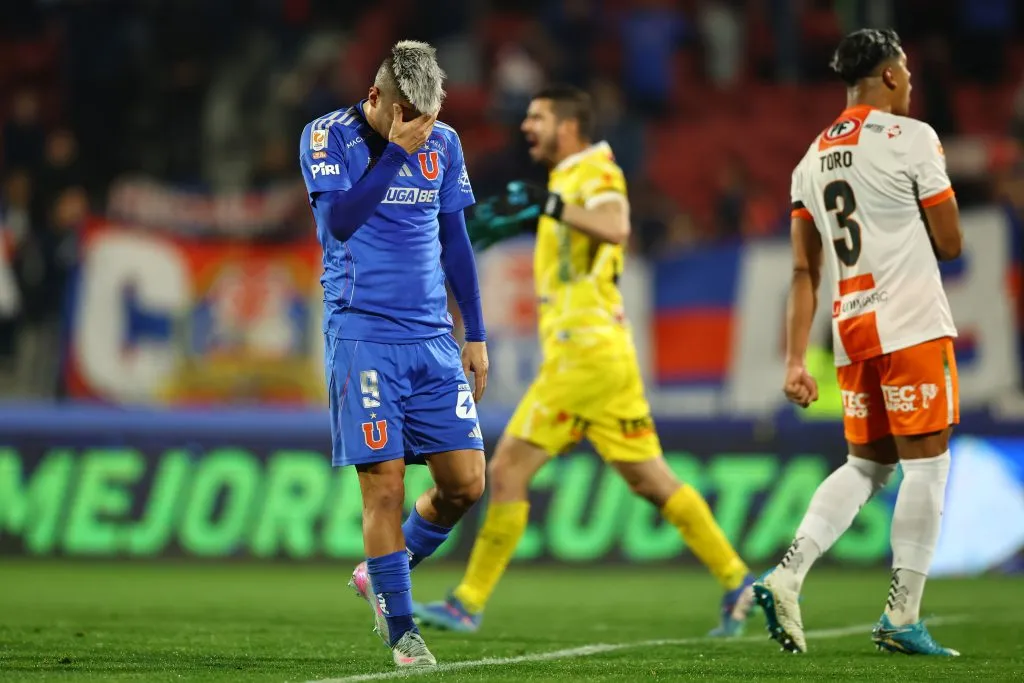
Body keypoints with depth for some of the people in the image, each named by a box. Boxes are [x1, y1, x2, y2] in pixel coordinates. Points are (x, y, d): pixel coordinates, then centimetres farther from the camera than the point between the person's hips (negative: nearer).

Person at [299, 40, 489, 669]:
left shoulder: (443, 144, 11)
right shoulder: (328, 137, -3)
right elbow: (339, 220, -17)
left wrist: (476, 335, 16)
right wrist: (395, 149, -19)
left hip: (433, 340, 5)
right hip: (362, 336, -5)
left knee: (466, 482, 0)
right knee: (385, 486, -8)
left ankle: (379, 575, 23)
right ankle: (401, 630, 1)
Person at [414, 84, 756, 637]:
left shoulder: (595, 173, -11)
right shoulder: (569, 179, 17)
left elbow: (615, 227, -33)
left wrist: (549, 203, -42)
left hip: (586, 350, -10)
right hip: (607, 356, 10)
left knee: (507, 469, -7)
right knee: (651, 480, 10)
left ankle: (469, 604, -4)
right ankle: (737, 583, 10)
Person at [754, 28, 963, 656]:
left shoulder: (814, 159, 14)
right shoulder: (912, 138, -6)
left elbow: (805, 273, 12)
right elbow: (950, 245, -2)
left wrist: (795, 361, 11)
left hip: (853, 333, 7)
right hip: (913, 326, -7)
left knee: (868, 465, 15)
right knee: (926, 464, -1)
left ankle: (787, 576, -2)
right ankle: (902, 618, -2)